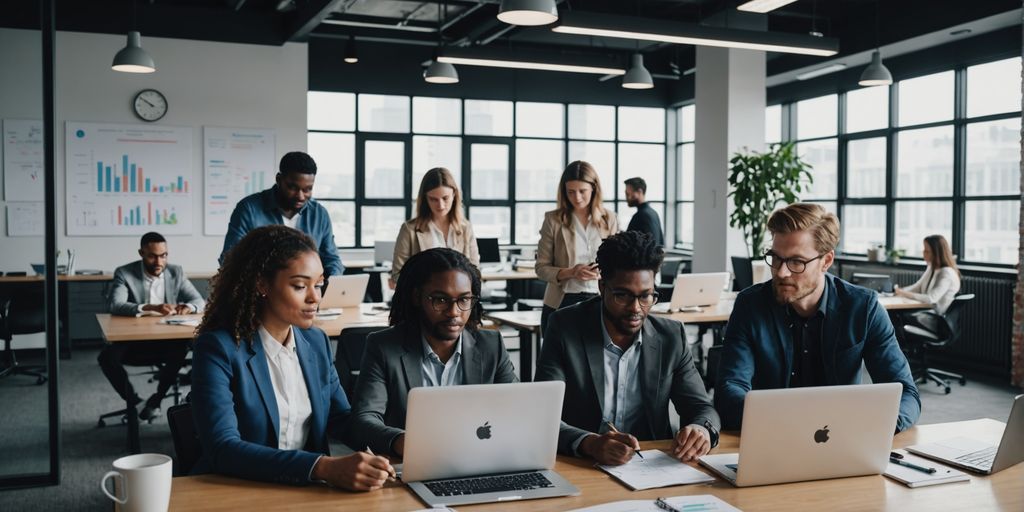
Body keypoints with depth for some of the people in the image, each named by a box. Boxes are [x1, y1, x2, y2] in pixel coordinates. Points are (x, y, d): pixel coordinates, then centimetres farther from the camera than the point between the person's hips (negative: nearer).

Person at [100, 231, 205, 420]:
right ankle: (133, 401, -4)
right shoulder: (124, 273, -7)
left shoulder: (176, 273, 2)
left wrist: (188, 306, -26)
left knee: (182, 349, -30)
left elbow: (199, 300, 0)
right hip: (132, 342, -1)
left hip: (166, 342, 1)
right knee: (107, 356, -29)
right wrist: (150, 308, -39)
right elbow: (115, 305, -23)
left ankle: (156, 399, -8)